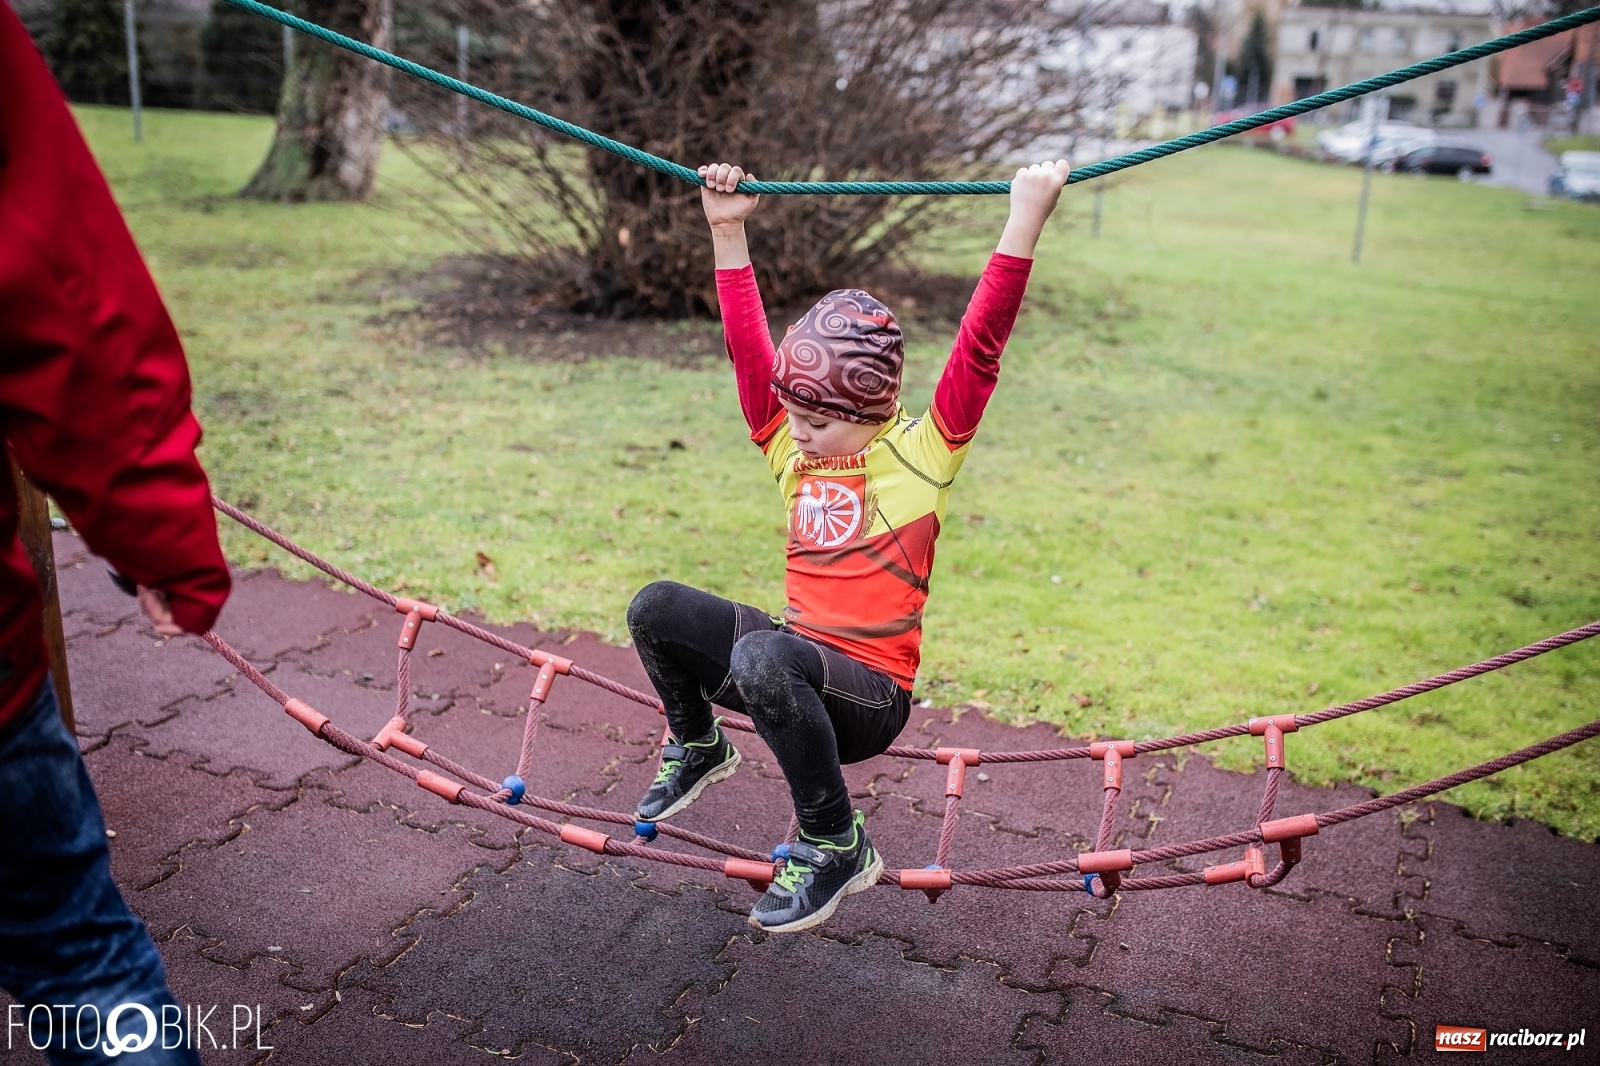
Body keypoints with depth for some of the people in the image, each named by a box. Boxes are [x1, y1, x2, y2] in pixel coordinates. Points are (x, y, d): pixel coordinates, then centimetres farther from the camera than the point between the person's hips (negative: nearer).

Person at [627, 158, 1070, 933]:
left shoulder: (921, 456, -8)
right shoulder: (794, 452, 7)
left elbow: (980, 349, -18)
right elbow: (750, 350, 7)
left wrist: (1025, 221, -25)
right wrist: (728, 234, 7)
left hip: (872, 693, -6)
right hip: (801, 661, 6)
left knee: (762, 658, -37)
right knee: (655, 609, -8)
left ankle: (836, 846, -16)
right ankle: (698, 746, 20)